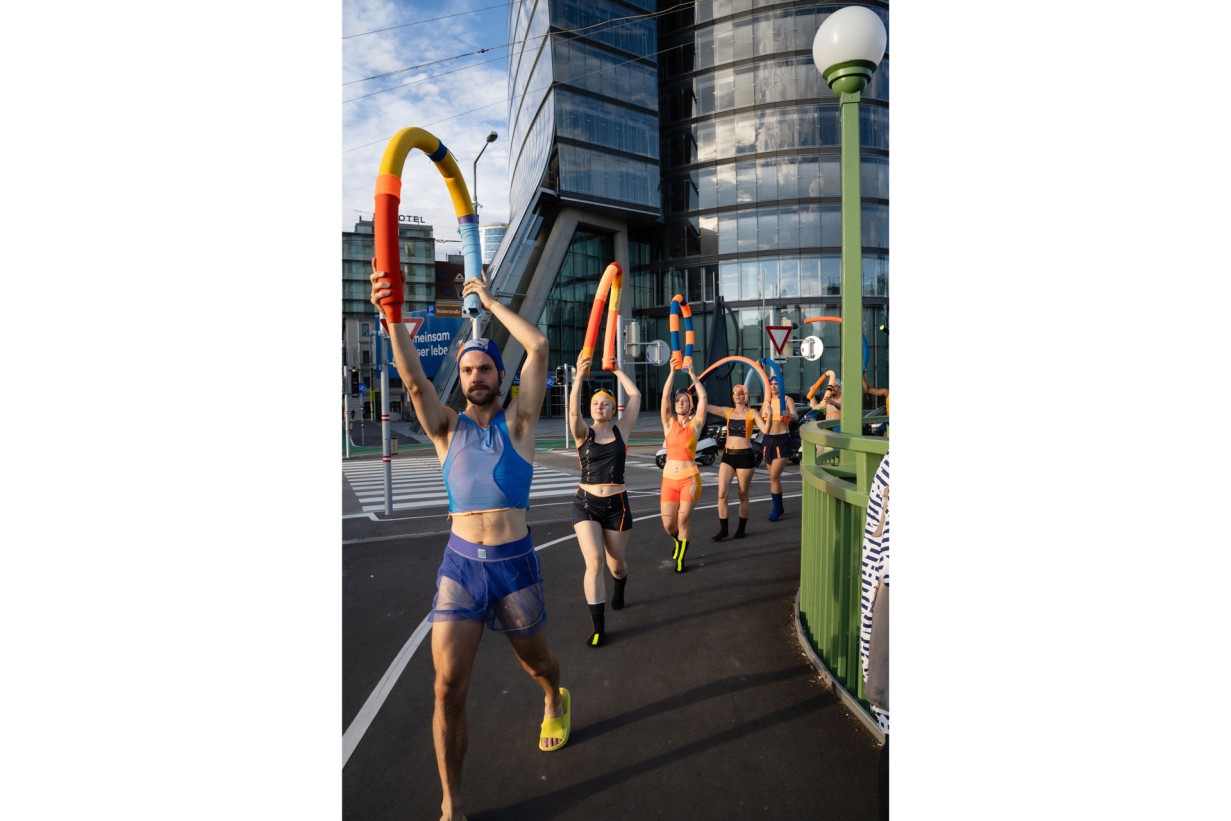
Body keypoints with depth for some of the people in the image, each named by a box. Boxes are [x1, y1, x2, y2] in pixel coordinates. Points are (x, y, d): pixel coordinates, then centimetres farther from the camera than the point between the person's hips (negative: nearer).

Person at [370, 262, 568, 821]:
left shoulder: (518, 422, -1)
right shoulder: (447, 429, 3)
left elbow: (538, 347, -9)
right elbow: (414, 380, -15)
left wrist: (490, 302, -1)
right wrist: (391, 315, -28)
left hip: (515, 564, -1)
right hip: (460, 566, 1)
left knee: (535, 659, 21)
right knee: (448, 687, -2)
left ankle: (554, 702, 58)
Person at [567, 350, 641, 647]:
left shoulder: (621, 430, 1)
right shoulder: (583, 433, -1)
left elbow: (635, 396, -5)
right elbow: (573, 410, -21)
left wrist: (617, 370, 1)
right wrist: (580, 375, -32)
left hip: (617, 505, 1)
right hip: (585, 504, -1)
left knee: (615, 562, 13)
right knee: (593, 561, -14)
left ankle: (619, 588, 51)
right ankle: (598, 627, -4)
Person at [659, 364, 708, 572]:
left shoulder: (695, 424, 1)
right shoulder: (669, 422, 6)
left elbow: (703, 397, -7)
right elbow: (665, 396, -4)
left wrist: (692, 374, -4)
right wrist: (672, 372, -9)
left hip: (690, 478, -2)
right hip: (669, 479, 2)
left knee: (683, 521, -1)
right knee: (668, 525, 4)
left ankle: (680, 558, 17)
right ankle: (679, 541, 38)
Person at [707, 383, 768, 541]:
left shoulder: (752, 413, -1)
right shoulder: (728, 411, 9)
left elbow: (765, 430, -13)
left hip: (745, 456, -3)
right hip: (728, 456, 3)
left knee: (743, 495, 7)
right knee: (721, 493, -6)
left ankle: (741, 529, 22)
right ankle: (723, 529, 4)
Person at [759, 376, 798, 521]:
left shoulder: (787, 400, -3)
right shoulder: (766, 401, 11)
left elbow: (796, 417, -18)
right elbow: (760, 420, 6)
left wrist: (789, 415, -39)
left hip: (782, 440, -5)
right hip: (768, 440, 5)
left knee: (774, 476, -12)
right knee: (774, 477, 11)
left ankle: (776, 510, -2)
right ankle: (780, 508, 25)